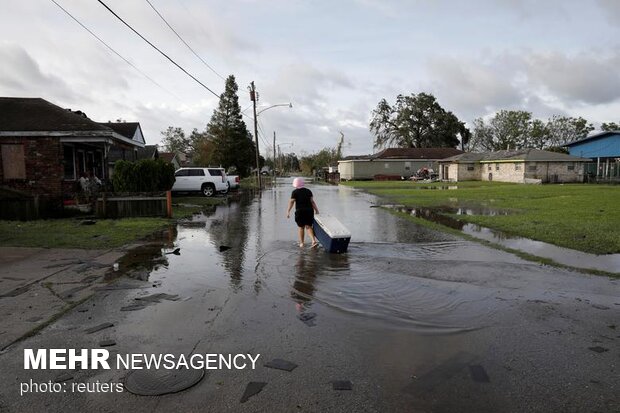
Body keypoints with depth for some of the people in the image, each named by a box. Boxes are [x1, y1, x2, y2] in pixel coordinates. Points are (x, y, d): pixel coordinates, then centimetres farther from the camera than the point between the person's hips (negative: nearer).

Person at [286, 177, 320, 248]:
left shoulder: (295, 192, -3)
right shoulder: (308, 191, 6)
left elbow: (291, 202, -10)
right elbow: (312, 201, 1)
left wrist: (288, 211, -11)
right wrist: (316, 210, 6)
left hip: (300, 211, -2)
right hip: (309, 211, 2)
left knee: (301, 227, 10)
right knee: (308, 227, 4)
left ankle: (301, 243, 14)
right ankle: (314, 240, -16)